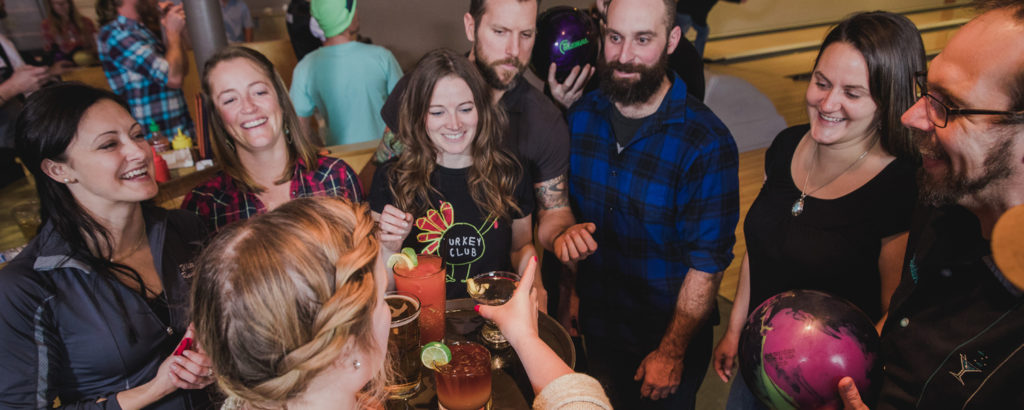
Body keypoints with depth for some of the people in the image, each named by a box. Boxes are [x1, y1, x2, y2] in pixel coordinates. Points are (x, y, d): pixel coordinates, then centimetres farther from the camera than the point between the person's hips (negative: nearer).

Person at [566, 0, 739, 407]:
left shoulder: (707, 142, -24)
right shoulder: (581, 115, -8)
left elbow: (707, 263, -19)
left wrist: (671, 354, -13)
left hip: (667, 333, -4)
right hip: (593, 324, 4)